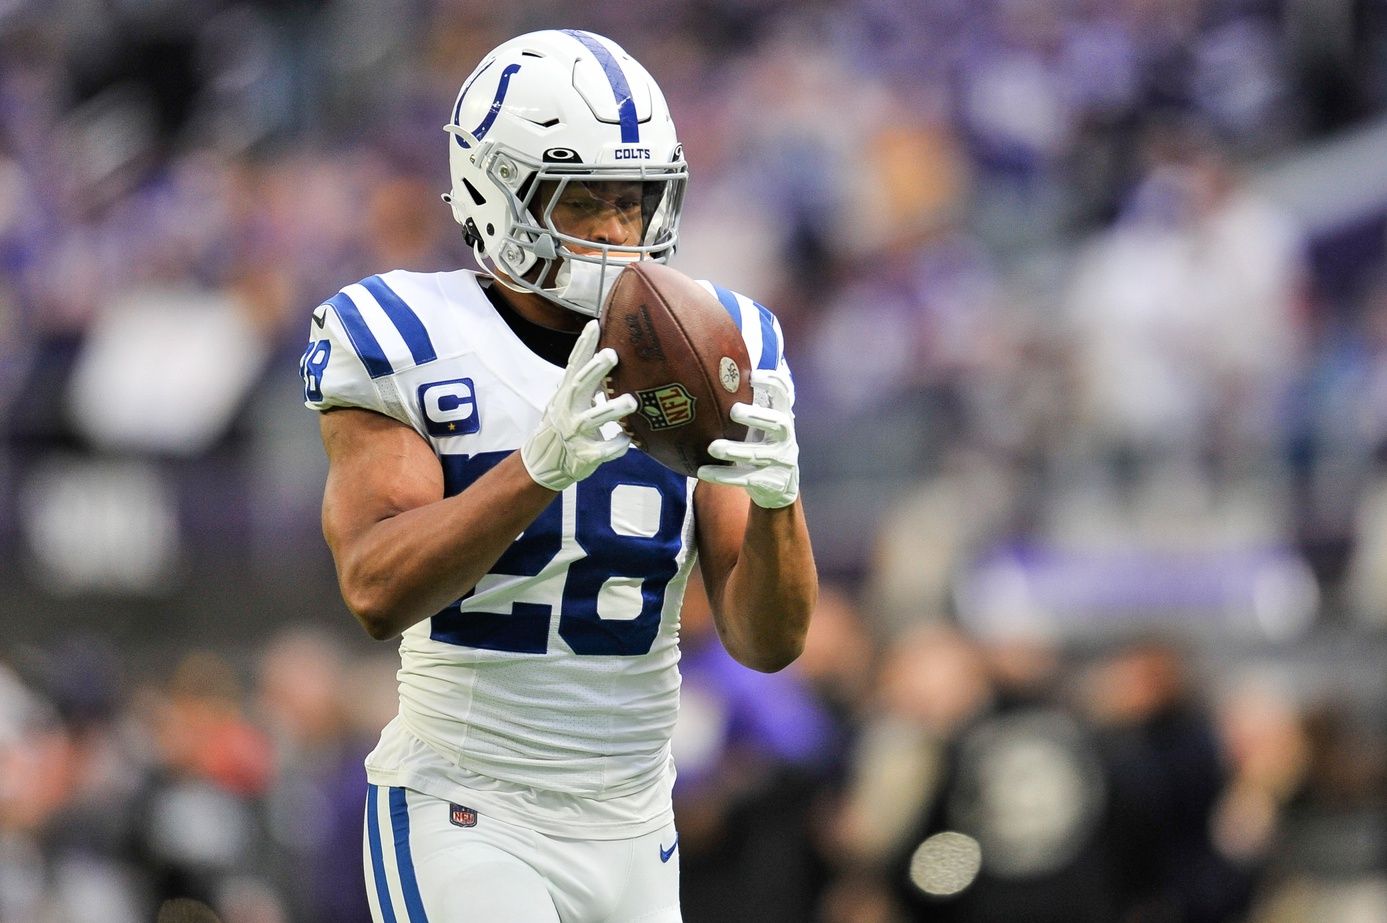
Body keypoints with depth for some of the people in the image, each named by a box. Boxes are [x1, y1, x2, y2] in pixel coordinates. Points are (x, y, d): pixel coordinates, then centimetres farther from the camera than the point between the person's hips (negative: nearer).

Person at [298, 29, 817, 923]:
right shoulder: (410, 346, -7)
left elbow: (770, 642, 1)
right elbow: (378, 592, -21)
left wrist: (773, 500, -20)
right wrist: (542, 465, -33)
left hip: (632, 838, 5)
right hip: (465, 827, -5)